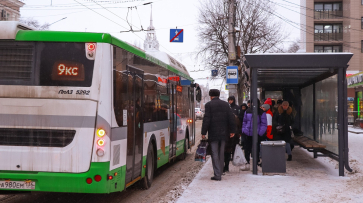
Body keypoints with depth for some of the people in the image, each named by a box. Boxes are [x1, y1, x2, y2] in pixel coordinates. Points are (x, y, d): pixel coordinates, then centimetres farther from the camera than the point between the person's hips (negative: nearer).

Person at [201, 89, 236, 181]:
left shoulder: (209, 105, -5)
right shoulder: (225, 104, 8)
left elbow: (206, 119, -10)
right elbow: (231, 118, 7)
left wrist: (204, 132, -7)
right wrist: (232, 131, 13)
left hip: (213, 133, -4)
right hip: (223, 133, 4)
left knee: (215, 154, -2)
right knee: (221, 153, 13)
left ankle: (217, 174, -7)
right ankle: (220, 172, 19)